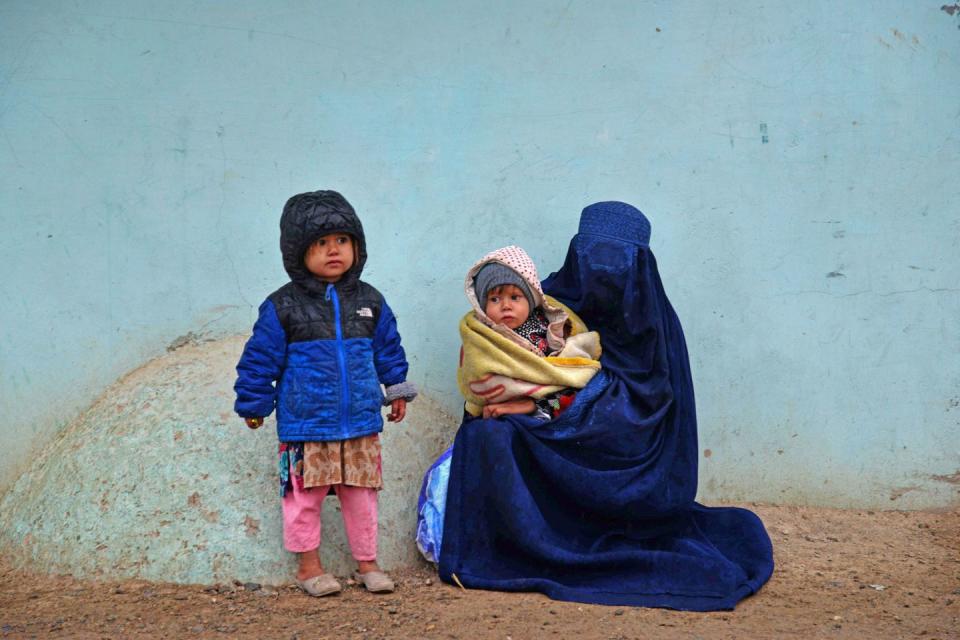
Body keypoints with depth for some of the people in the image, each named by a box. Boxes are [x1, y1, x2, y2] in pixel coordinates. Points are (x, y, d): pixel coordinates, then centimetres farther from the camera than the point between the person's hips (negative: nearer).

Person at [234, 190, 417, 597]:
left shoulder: (369, 301, 5)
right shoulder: (282, 307, -7)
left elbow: (388, 349, 17)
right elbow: (260, 359, -1)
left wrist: (397, 391, 19)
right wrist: (253, 405, 3)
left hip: (361, 423, 3)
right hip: (305, 426, -3)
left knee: (361, 494, 11)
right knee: (305, 495, 5)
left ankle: (367, 563, 24)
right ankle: (308, 565, 20)